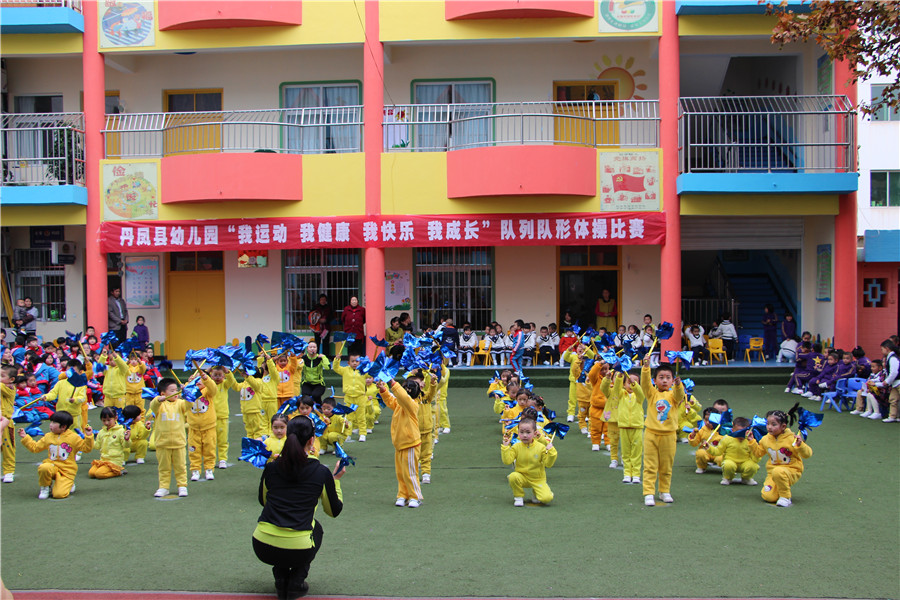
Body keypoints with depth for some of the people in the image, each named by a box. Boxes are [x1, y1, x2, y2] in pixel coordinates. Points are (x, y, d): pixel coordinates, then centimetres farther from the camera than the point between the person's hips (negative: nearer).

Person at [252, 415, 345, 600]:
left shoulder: (272, 468, 4)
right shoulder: (321, 472, -2)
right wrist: (336, 479, 24)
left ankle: (281, 578, 20)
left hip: (263, 548, 2)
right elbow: (334, 511, 12)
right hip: (297, 551, -2)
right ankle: (296, 581, 15)